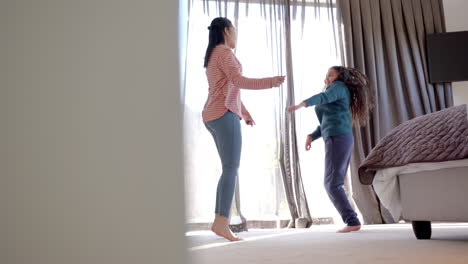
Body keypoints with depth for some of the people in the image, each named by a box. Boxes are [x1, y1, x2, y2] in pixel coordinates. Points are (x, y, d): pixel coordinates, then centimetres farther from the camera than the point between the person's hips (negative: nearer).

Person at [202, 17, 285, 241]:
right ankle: (222, 223, -16)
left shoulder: (212, 57, 26)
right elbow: (239, 82, -17)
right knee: (231, 169, -12)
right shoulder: (224, 52, -5)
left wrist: (245, 113, 29)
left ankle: (219, 221, 3)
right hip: (224, 115, -10)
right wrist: (270, 82, -10)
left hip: (214, 117, 10)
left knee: (229, 169, 7)